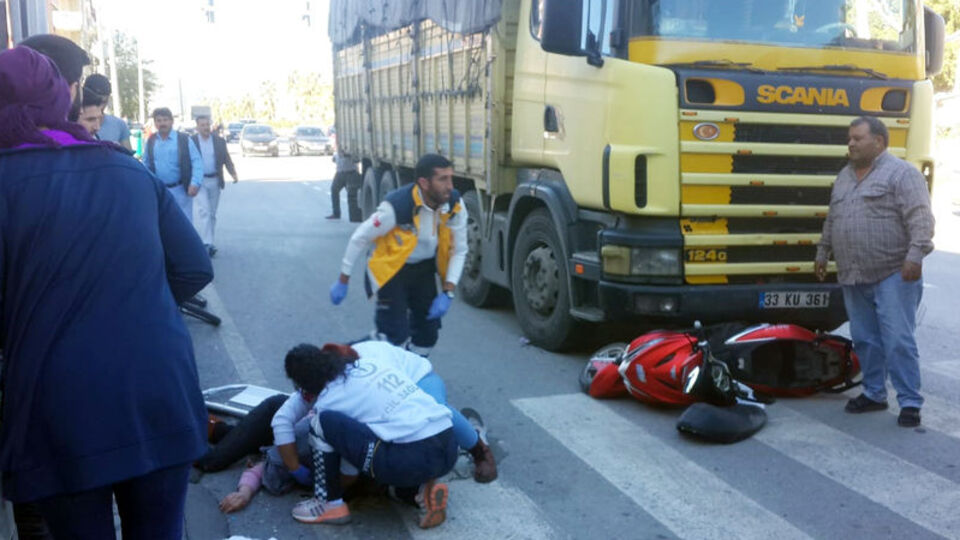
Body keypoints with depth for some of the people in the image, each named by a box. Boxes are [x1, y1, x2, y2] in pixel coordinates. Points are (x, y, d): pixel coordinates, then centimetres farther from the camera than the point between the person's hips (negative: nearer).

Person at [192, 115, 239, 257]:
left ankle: (207, 241, 20)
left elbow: (227, 160, 6)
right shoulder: (191, 141, 0)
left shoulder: (220, 141, 8)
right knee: (204, 211, -13)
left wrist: (233, 174, -10)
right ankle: (206, 244, -17)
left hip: (215, 181, 3)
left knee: (212, 213, 9)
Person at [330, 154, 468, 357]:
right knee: (395, 334, -14)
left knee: (428, 334, 8)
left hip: (424, 270, 5)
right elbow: (359, 239, -17)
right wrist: (343, 281, -8)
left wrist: (448, 292, -14)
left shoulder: (455, 205, -17)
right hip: (392, 270, -5)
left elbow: (459, 250, -5)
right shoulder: (396, 207, -30)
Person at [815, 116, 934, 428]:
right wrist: (822, 254, 25)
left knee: (898, 341, -7)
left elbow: (920, 219, -15)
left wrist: (915, 256, -25)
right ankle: (873, 394, 25)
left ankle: (910, 403, 1)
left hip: (893, 276, -7)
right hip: (853, 278, 7)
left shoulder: (902, 173, -7)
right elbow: (831, 222, 25)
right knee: (864, 340, 13)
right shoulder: (844, 177, 17)